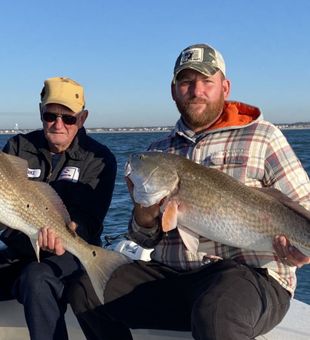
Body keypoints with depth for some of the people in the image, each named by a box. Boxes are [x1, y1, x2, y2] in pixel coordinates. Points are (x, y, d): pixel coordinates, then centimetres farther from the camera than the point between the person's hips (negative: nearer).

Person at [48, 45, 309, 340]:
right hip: (170, 275, 6)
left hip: (251, 274, -5)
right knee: (85, 290, -6)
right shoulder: (158, 152, 15)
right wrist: (144, 215, -6)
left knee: (215, 313, -39)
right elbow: (145, 241, 17)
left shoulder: (261, 136, 2)